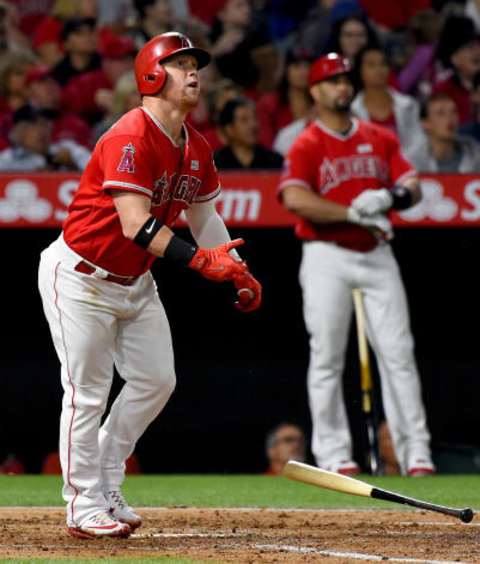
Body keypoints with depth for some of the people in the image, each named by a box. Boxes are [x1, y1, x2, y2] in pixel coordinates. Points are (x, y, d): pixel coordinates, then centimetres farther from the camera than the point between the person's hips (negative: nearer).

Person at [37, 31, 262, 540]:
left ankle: (106, 488, 22)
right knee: (88, 391, -5)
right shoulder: (130, 139, -26)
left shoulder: (196, 149, 2)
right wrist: (201, 259, -41)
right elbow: (136, 225, -33)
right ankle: (85, 507, 4)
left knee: (156, 381, 8)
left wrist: (238, 272, 1)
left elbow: (204, 214, 13)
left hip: (134, 281, 9)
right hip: (80, 277, -9)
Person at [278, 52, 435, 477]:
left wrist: (390, 196, -18)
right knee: (327, 358, -2)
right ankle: (334, 455, 3)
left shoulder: (381, 139, 12)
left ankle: (416, 453, 0)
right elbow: (295, 199, -19)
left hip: (377, 255, 4)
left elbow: (412, 186, 6)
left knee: (398, 354, -1)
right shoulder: (306, 146, -3)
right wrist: (354, 214, -22)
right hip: (327, 259, -3)